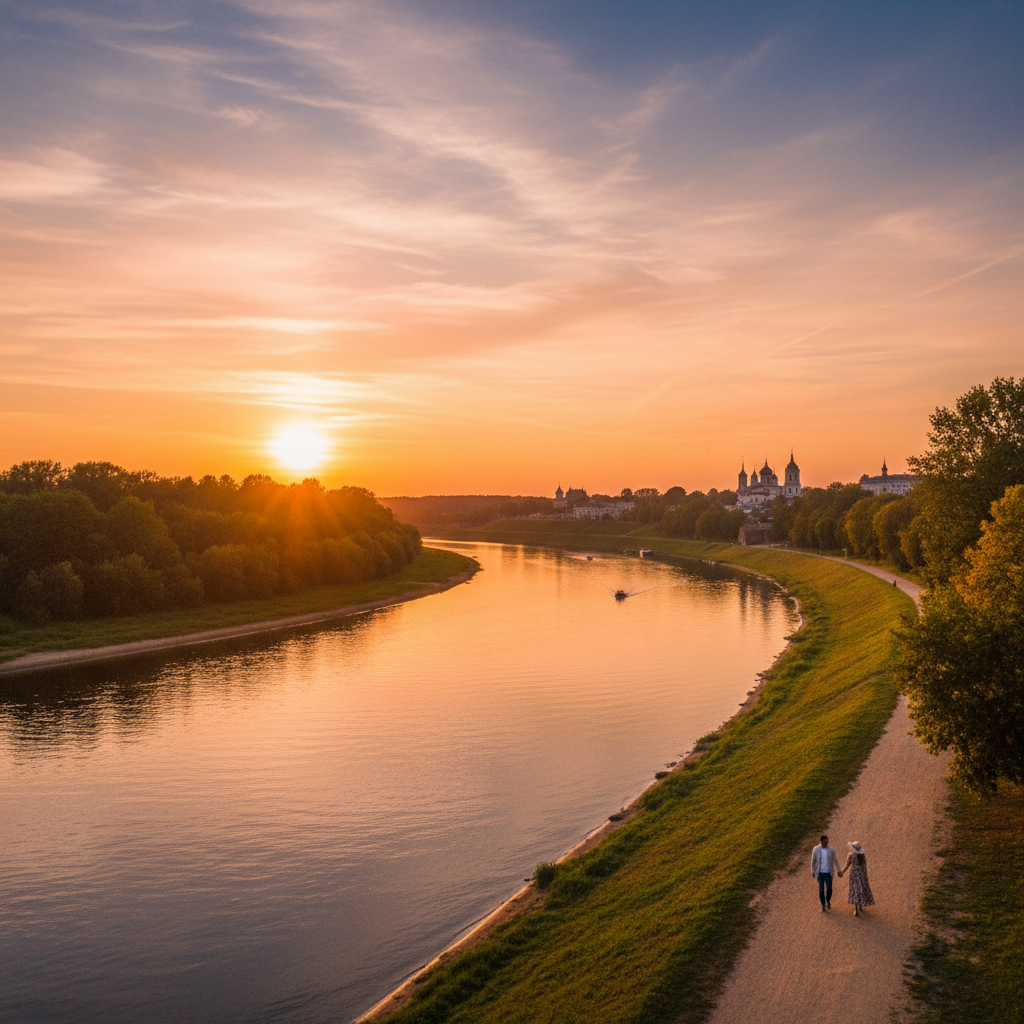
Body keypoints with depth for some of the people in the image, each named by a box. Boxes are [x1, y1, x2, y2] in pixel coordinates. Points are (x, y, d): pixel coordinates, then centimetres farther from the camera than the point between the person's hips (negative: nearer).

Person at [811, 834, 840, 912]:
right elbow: (813, 861, -2)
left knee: (829, 889, 2)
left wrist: (839, 871, 7)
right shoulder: (816, 849, -11)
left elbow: (835, 861, 3)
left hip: (829, 873, 1)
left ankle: (828, 902, 32)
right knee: (821, 890, -1)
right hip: (820, 873, -1)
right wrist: (812, 872, 3)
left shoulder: (831, 850, -9)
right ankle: (823, 906, 16)